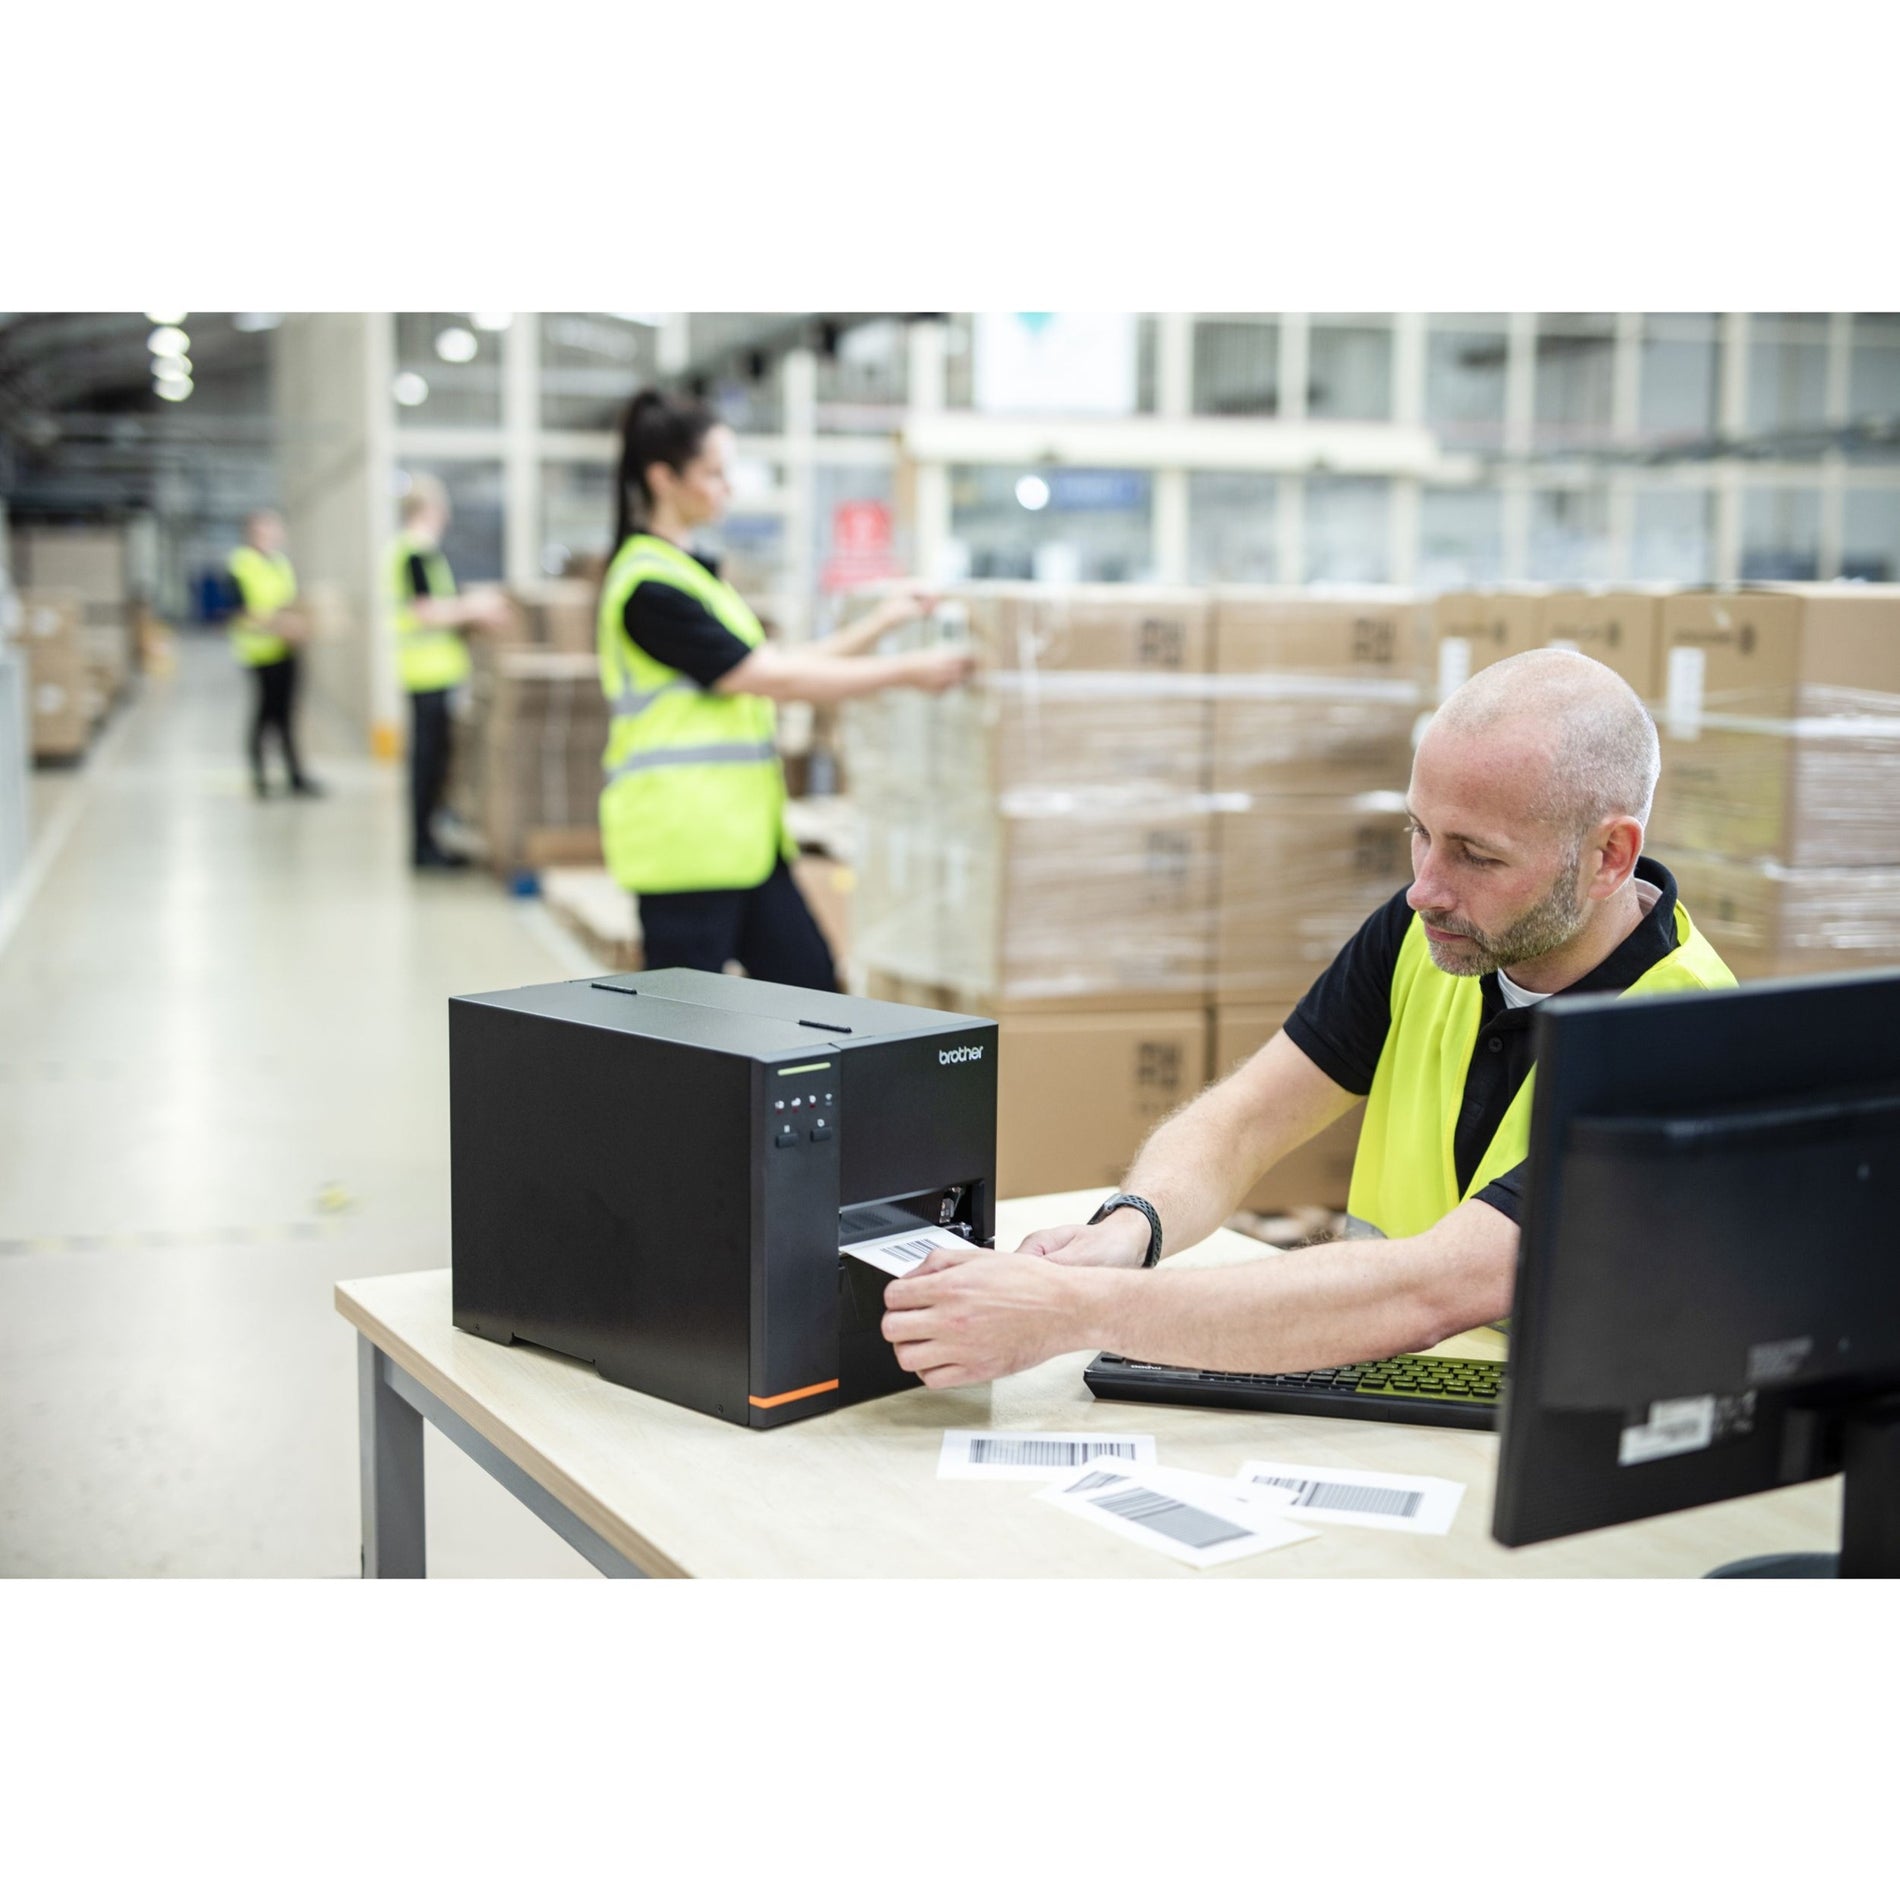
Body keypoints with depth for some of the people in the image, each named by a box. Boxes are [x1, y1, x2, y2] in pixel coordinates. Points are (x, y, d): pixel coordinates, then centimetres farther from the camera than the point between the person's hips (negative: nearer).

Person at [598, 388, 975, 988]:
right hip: (681, 837, -9)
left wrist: (877, 625, 15)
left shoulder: (688, 571, 15)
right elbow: (772, 679, -16)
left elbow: (767, 667, 16)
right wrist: (907, 672, -12)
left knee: (811, 994, 9)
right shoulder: (649, 585, -15)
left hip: (742, 833, 10)